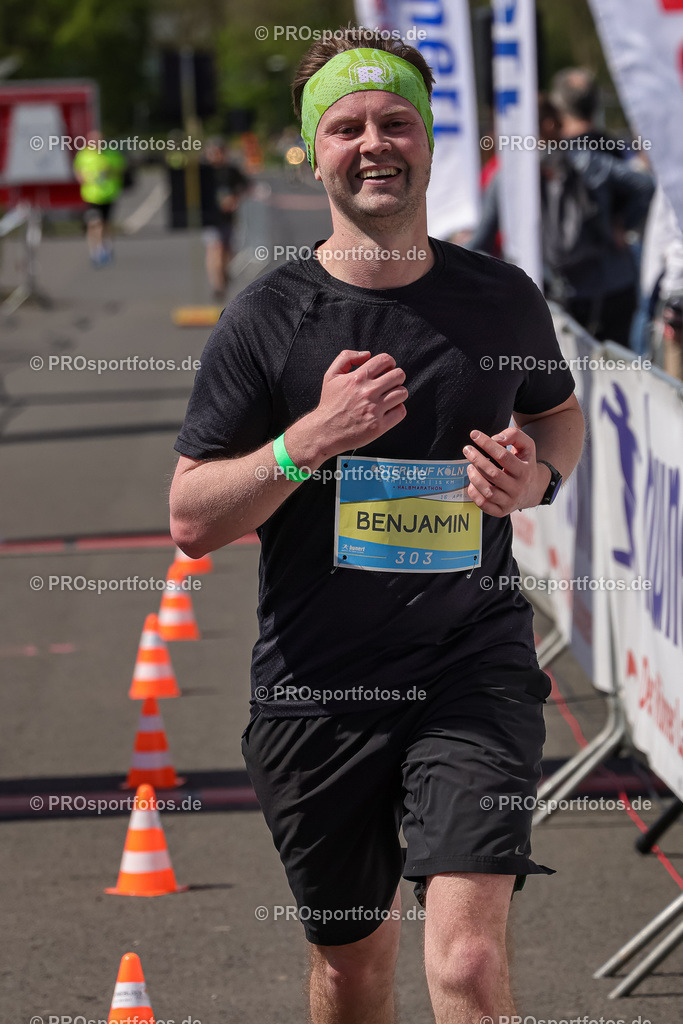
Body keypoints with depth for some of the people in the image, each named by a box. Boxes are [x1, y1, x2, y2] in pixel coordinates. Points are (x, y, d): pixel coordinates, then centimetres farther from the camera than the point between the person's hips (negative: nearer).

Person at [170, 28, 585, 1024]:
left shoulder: (502, 298, 2)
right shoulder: (265, 319, -3)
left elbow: (560, 411, 23)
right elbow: (192, 518, -4)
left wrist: (535, 472, -1)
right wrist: (311, 440, -19)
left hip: (474, 662, 0)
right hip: (315, 682, 1)